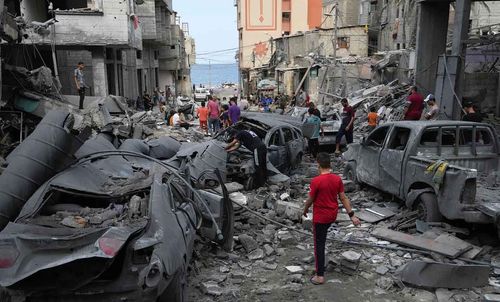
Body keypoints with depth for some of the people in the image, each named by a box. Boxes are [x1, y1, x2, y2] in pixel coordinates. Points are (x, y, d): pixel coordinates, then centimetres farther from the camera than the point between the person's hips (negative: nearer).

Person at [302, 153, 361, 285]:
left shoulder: (316, 181, -23)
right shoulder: (337, 179, -6)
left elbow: (310, 199, -12)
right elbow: (343, 198, -3)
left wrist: (305, 210, 7)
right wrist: (352, 215, 2)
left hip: (320, 217, -6)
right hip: (332, 215, 7)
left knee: (319, 245, 3)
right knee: (321, 238, 32)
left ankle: (320, 276, 9)